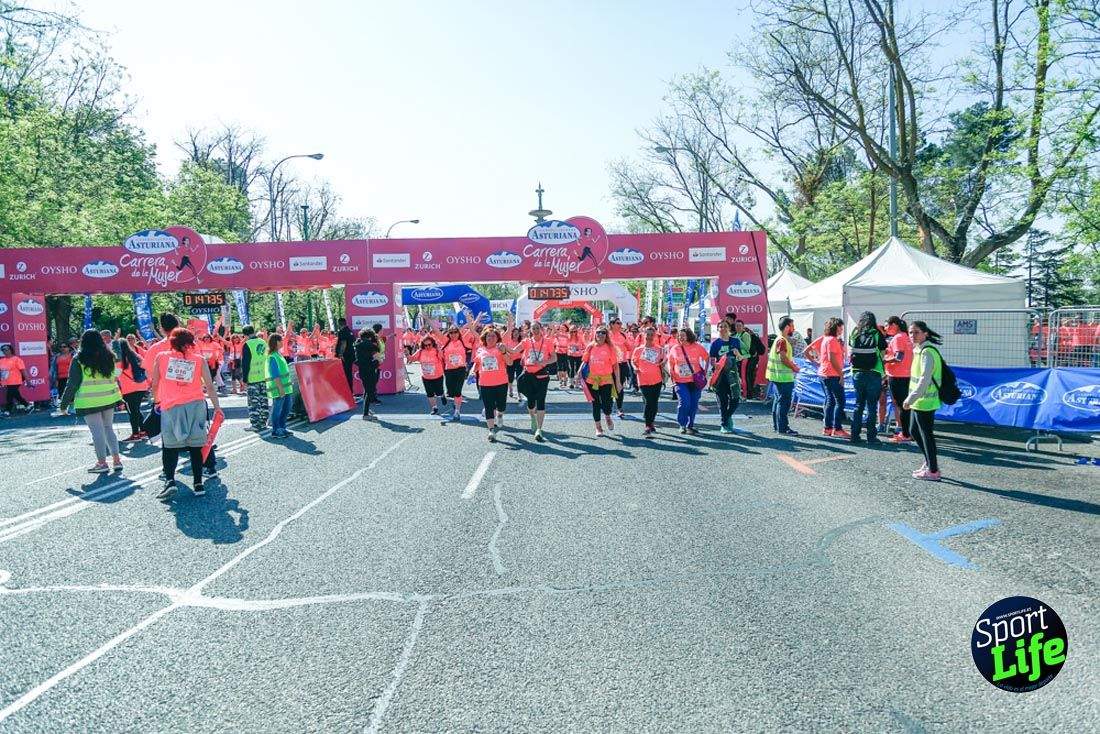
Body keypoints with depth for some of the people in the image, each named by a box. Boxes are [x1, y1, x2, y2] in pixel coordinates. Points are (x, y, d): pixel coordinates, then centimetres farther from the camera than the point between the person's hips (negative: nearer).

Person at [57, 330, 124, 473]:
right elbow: (114, 376, 13)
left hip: (89, 402, -5)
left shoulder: (79, 359, -8)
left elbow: (72, 383, -6)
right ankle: (116, 460, 13)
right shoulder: (108, 356, 5)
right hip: (109, 399, 5)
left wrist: (64, 403, 2)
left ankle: (102, 462, 6)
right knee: (109, 428, 14)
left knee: (97, 431, 0)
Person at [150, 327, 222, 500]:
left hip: (170, 408, -1)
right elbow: (210, 386, 3)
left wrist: (156, 401, 25)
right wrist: (217, 407, 11)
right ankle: (198, 484, 7)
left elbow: (155, 384, 8)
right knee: (195, 446, 7)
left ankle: (169, 481, -10)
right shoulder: (199, 359, 4)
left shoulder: (161, 357, 5)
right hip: (195, 406, 1)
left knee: (169, 446, 7)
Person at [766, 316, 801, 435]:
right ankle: (782, 428, -5)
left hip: (779, 376, 11)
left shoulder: (780, 339, 17)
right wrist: (794, 367, -10)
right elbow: (783, 358, -22)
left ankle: (776, 425, 23)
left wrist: (792, 364, 10)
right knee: (784, 402, -7)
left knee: (779, 400, 16)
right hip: (784, 377, -11)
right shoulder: (782, 340, -15)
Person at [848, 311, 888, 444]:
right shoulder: (877, 334, -6)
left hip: (857, 373, 3)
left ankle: (855, 435, 12)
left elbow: (850, 350, 8)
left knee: (858, 404, 12)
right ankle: (871, 437, 3)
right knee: (872, 406, 2)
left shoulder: (854, 334, 3)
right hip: (873, 374, -3)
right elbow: (883, 353, -3)